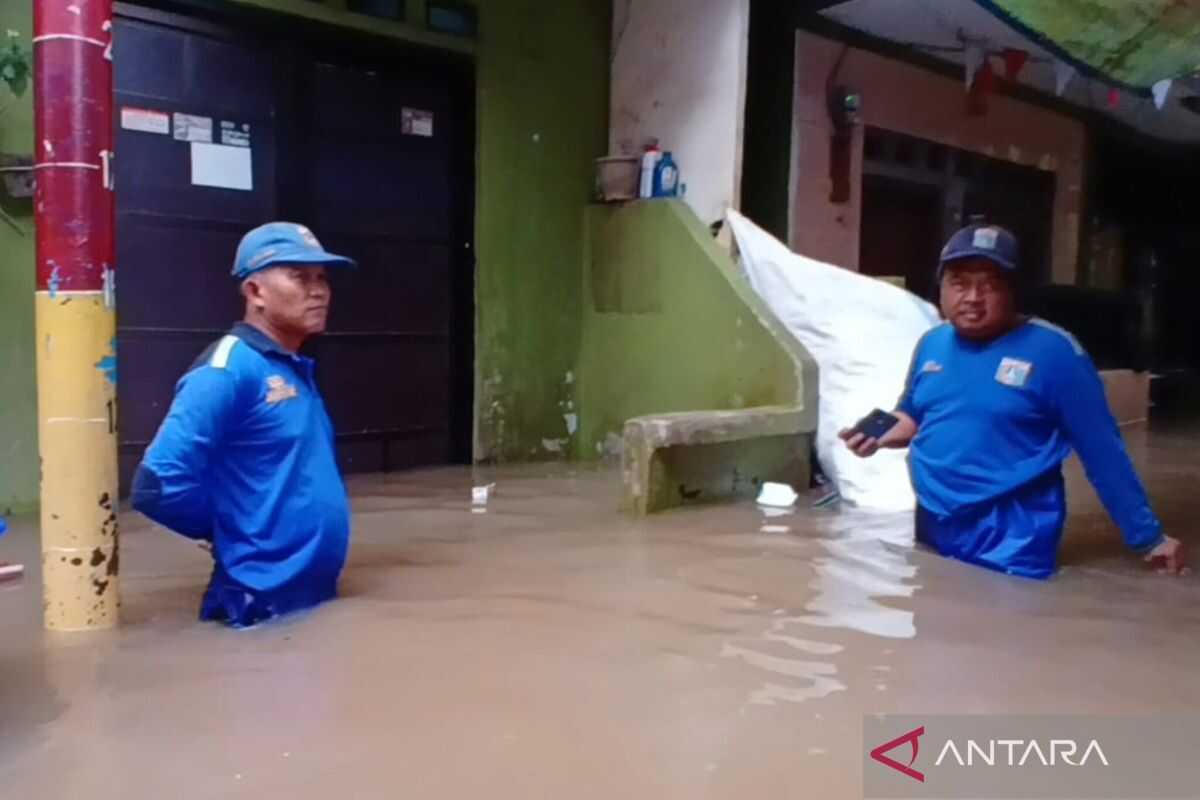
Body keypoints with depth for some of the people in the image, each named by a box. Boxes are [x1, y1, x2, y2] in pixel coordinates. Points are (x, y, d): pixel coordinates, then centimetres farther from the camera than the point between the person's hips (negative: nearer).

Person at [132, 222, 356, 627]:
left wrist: (312, 521, 6)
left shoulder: (299, 370, 10)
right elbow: (156, 486, -22)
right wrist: (234, 530, -9)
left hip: (318, 595, 8)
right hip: (265, 603, -8)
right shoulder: (228, 371, -17)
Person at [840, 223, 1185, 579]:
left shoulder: (1053, 350, -12)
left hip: (1010, 542, -6)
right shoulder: (931, 343, 4)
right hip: (931, 532, 6)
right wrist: (876, 435, -2)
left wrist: (1148, 537, -6)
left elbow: (1103, 450, -9)